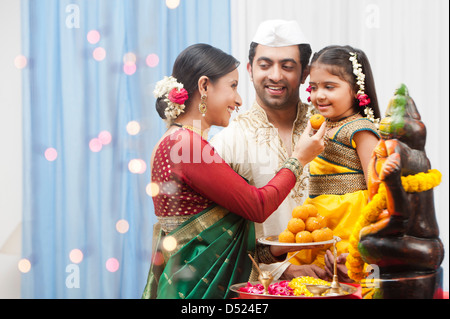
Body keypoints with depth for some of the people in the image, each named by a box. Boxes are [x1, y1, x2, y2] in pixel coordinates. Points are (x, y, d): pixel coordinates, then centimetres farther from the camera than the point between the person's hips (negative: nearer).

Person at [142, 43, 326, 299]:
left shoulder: (180, 142, 14)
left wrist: (273, 251, 6)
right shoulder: (185, 144, -15)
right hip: (196, 287, -9)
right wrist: (299, 159, 0)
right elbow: (257, 206, -12)